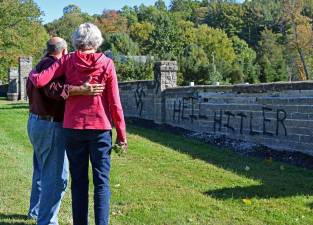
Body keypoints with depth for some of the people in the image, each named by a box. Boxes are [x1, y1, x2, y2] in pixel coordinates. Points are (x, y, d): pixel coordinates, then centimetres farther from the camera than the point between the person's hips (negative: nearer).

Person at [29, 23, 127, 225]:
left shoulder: (67, 61, -1)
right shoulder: (107, 63, -3)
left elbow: (40, 81, -9)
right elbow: (115, 103, -3)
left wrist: (32, 73, 14)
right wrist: (121, 133, 4)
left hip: (73, 128, 2)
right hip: (100, 128, -1)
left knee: (79, 181, 12)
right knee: (102, 181, 4)